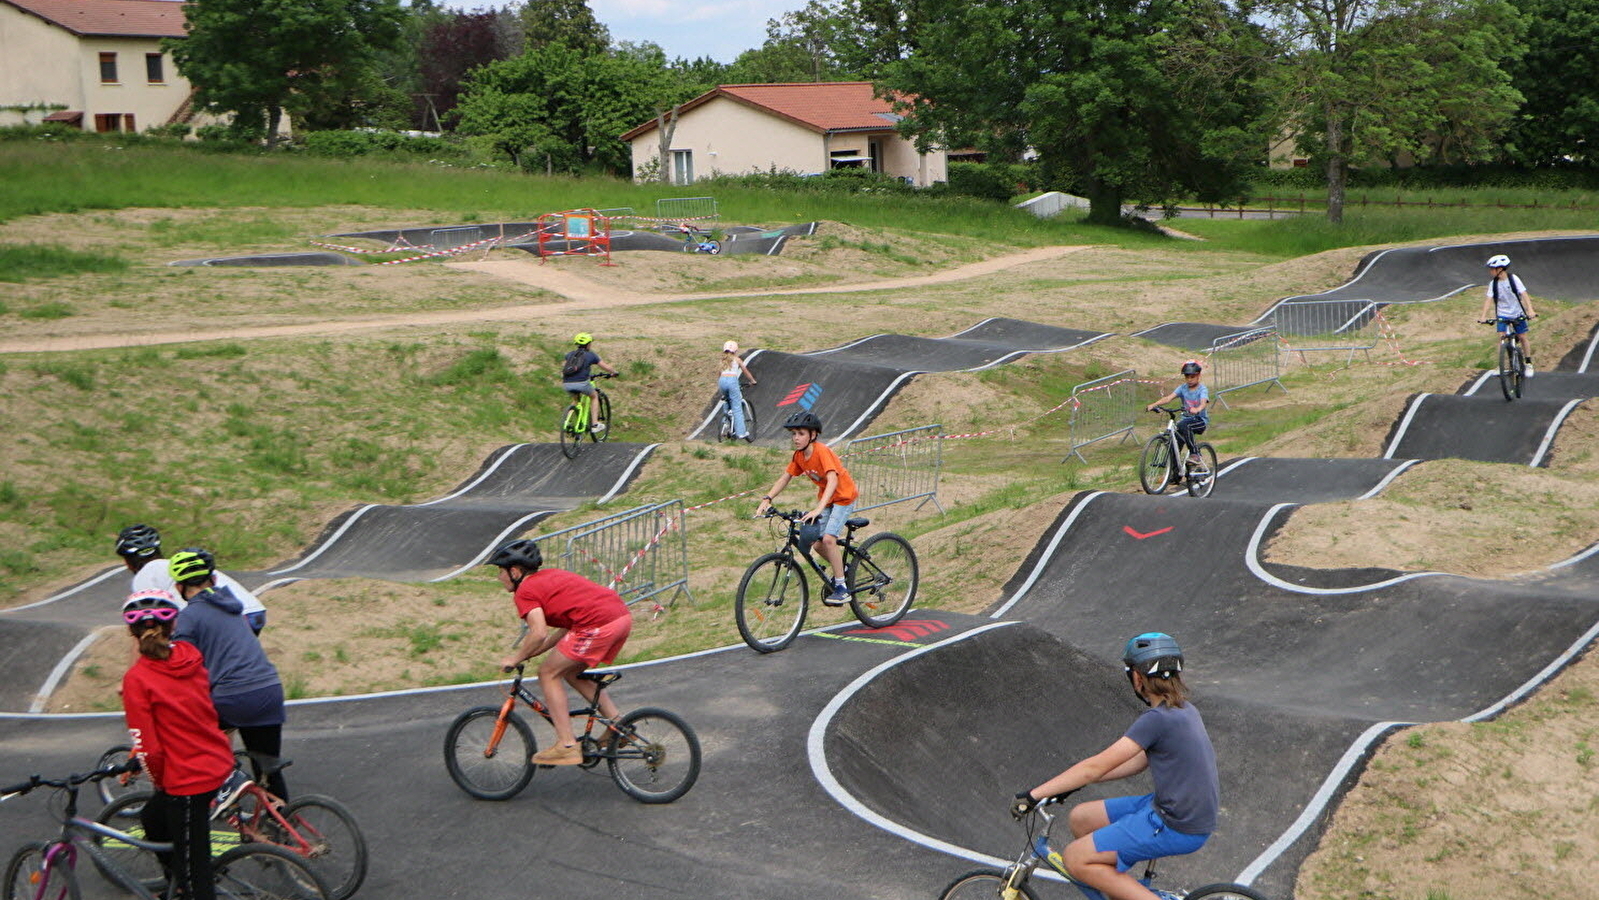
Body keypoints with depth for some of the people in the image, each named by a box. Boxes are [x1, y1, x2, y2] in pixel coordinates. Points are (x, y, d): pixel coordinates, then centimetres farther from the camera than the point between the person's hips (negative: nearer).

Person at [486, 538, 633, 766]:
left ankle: (567, 745, 1)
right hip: (623, 616, 9)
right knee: (571, 672, 25)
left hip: (598, 624, -9)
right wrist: (528, 653, 26)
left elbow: (539, 633, -14)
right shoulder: (549, 576, 27)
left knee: (548, 674, 5)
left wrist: (516, 658, 2)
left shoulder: (525, 591, 0)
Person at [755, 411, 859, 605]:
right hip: (825, 498, 7)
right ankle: (841, 569, 27)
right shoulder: (799, 455, -4)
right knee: (817, 544, 0)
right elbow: (785, 478, 1)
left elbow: (833, 480, -38)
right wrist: (767, 499, -14)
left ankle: (841, 588, -11)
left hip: (843, 496, -7)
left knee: (828, 539, -22)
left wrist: (819, 509, -48)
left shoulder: (822, 451, -27)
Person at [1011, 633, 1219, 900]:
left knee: (1075, 859, -8)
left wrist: (1034, 795, -17)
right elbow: (1140, 761, 17)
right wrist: (1075, 781, 16)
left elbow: (1097, 766, -20)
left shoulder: (1158, 719, -20)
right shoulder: (1184, 709, 9)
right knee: (1080, 818, 13)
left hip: (1177, 828, -9)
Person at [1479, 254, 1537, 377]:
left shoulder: (1514, 279, -14)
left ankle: (1528, 363, 19)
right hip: (1502, 314, 2)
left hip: (1517, 313, -2)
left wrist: (1530, 310, -28)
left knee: (1523, 337, 4)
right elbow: (1488, 299, -10)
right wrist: (1484, 316, -20)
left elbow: (1524, 295, -17)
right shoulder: (1493, 283, -7)